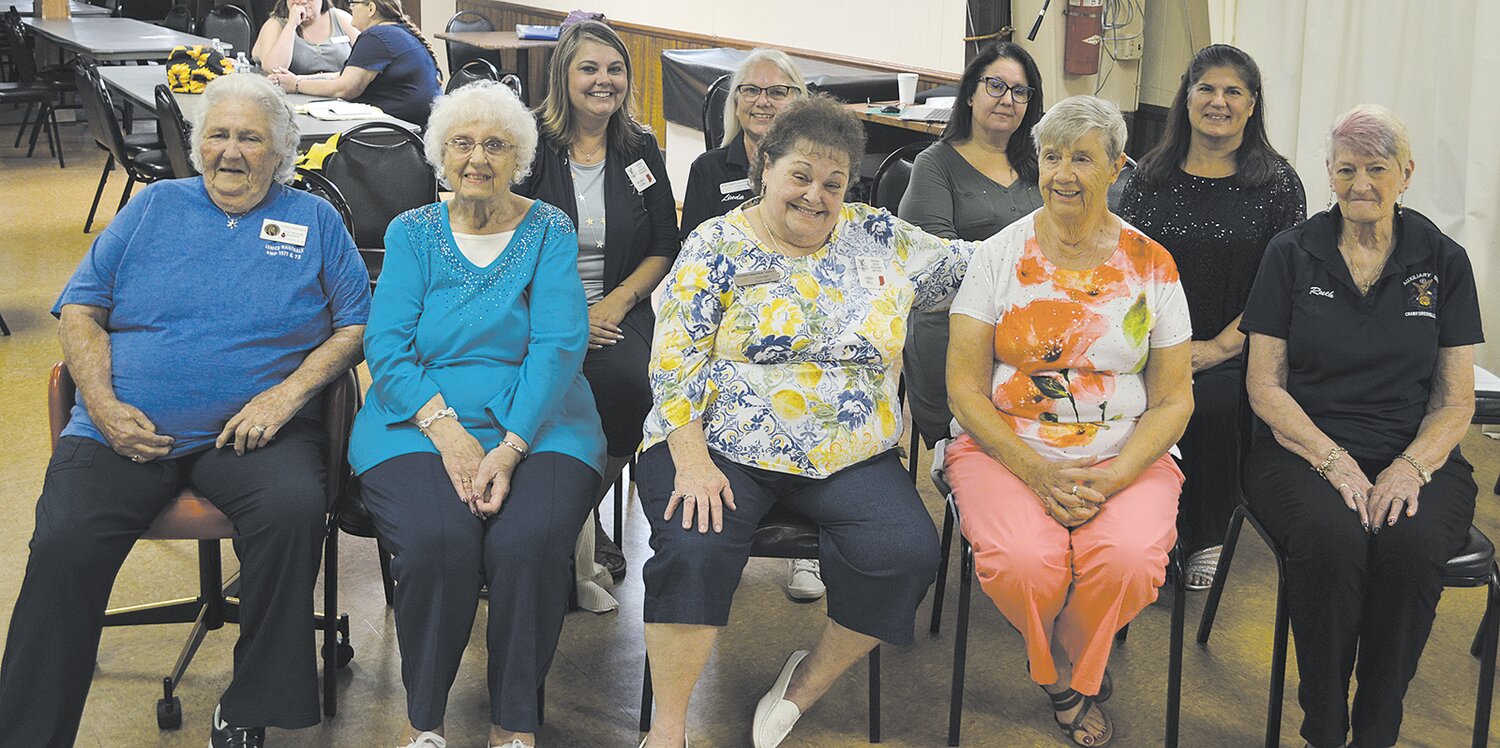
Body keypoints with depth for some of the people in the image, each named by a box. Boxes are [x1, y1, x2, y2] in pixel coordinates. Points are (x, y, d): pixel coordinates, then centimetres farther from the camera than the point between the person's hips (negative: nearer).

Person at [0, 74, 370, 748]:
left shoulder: (314, 221, 14)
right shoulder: (155, 206, 17)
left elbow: (355, 327, 8)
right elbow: (80, 311, 12)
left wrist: (288, 394, -9)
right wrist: (105, 406, -4)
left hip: (254, 431, -1)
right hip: (123, 431, 1)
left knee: (295, 511, -32)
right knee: (63, 543, -25)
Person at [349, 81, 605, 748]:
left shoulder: (548, 232, 8)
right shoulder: (412, 233, 11)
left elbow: (558, 345, -4)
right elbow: (386, 347, 0)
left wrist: (510, 446, -19)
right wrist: (447, 429, -17)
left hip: (537, 423, 0)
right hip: (420, 420, 1)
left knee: (530, 540, -30)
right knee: (436, 538, -29)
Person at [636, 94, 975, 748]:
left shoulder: (879, 238, 11)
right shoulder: (718, 246, 2)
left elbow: (964, 266, 19)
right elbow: (674, 360, -5)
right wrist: (691, 462, -17)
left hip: (851, 455, 3)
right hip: (724, 443, -2)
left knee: (907, 551, -23)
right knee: (695, 547, -30)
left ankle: (808, 683, 1)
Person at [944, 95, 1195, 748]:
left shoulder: (1150, 265, 5)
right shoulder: (1000, 254, 2)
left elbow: (1173, 400, 4)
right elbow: (964, 385, -1)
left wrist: (1111, 479, -13)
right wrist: (1036, 472, -15)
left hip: (1126, 457, 1)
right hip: (1006, 449, -1)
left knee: (1129, 560, -30)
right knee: (1022, 562, -31)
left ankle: (1071, 667, 4)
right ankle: (1061, 674, 5)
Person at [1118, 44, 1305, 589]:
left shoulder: (1277, 183, 6)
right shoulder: (1151, 176, 13)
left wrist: (1220, 346, -10)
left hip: (1237, 355, -1)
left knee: (1210, 406, -33)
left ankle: (1207, 542, -10)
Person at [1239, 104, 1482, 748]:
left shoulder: (1443, 262, 8)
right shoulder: (1292, 254, 5)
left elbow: (1455, 400, 7)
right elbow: (1265, 386, 2)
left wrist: (1411, 467, -14)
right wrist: (1335, 462, -14)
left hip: (1414, 455, 1)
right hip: (1302, 447, -1)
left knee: (1413, 543, -33)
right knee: (1331, 536, -34)